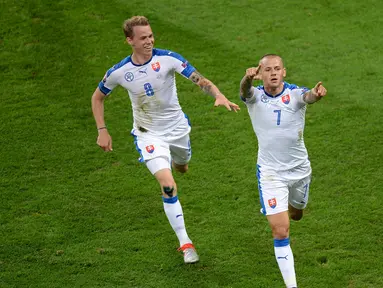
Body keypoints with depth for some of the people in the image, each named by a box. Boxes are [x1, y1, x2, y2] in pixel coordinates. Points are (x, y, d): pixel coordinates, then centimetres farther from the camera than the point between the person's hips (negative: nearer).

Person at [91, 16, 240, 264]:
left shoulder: (168, 58, -18)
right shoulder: (119, 72, -15)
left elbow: (200, 80, -24)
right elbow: (98, 97, 3)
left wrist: (220, 96, -43)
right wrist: (102, 130, -5)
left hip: (177, 128, 2)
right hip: (148, 134, -2)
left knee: (182, 168, 27)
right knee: (169, 186, -17)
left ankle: (172, 161, 68)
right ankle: (185, 244, -8)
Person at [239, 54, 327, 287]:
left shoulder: (295, 93, -14)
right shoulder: (254, 96, -13)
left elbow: (309, 96, -37)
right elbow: (245, 90, -37)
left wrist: (317, 93, -63)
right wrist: (248, 78, -62)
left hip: (300, 169, 2)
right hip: (270, 172, -2)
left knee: (296, 215, 27)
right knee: (280, 231, -9)